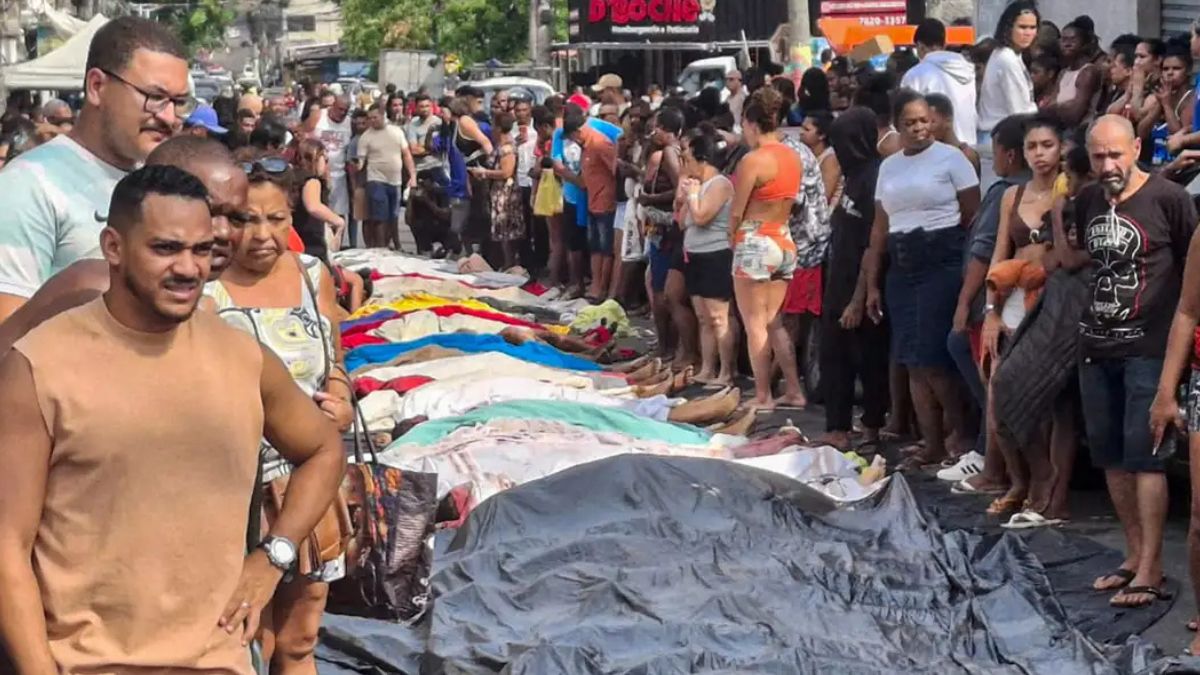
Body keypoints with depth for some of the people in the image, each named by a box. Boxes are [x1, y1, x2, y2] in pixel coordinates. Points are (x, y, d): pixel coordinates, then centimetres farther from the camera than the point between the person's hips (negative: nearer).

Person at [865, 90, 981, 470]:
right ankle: (932, 444, 11)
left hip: (943, 263, -6)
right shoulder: (888, 167, 14)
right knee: (913, 362, 5)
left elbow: (974, 217, -5)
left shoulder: (950, 158, -3)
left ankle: (962, 435, 3)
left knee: (933, 358, -11)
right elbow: (880, 227, 16)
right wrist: (872, 284, 13)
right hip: (901, 268, 6)